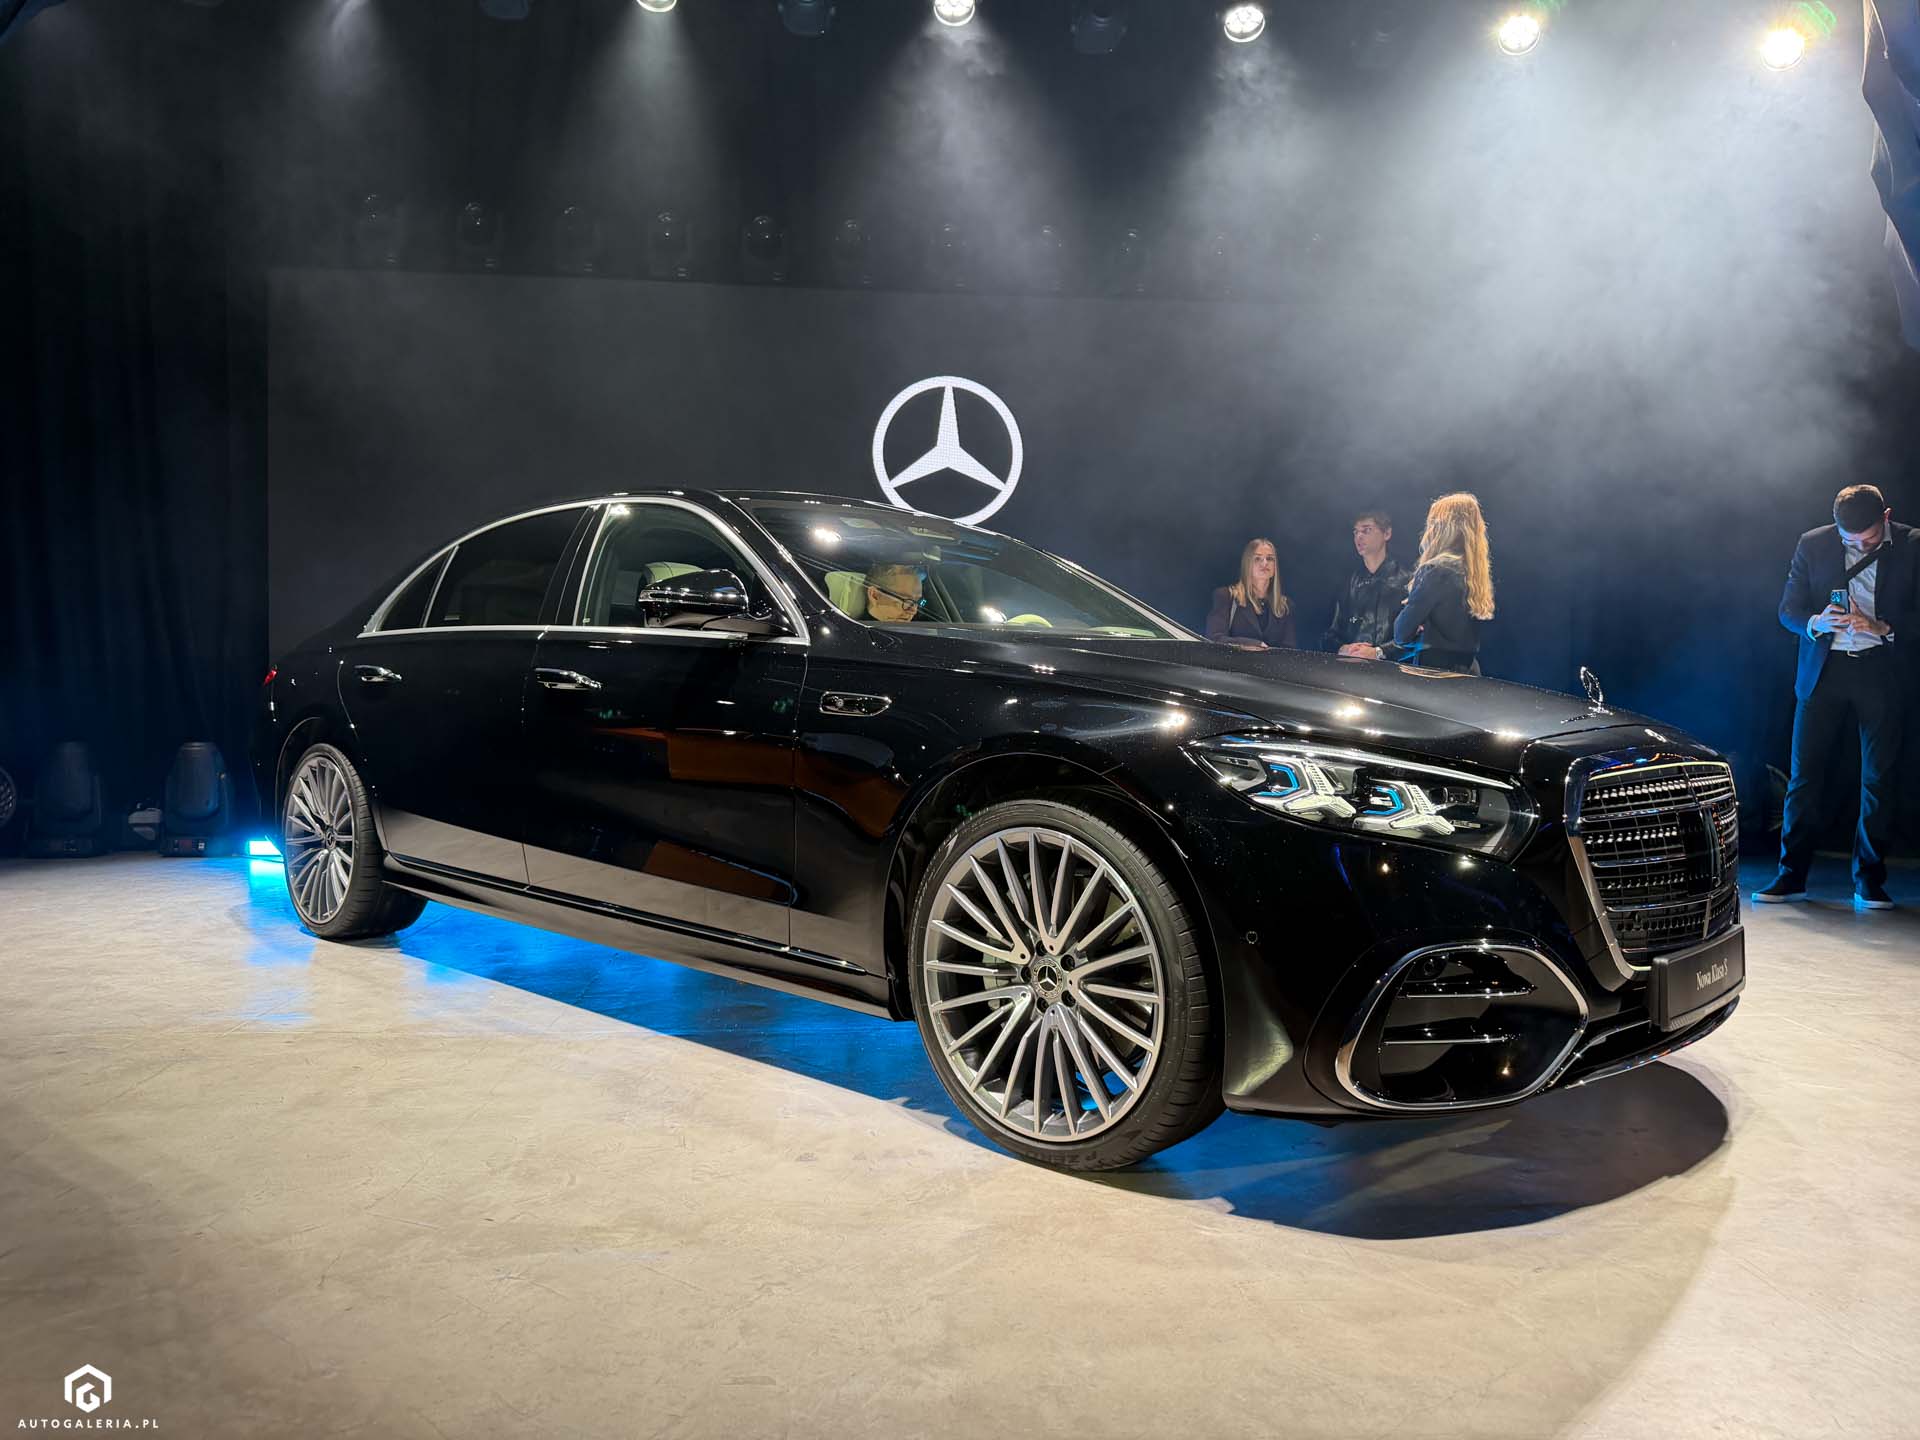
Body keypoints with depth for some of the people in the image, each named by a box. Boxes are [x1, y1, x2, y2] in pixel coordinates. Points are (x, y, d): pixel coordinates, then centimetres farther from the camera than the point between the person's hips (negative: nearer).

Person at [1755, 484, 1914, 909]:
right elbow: (1788, 608, 5)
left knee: (1878, 778, 4)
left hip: (1882, 672, 0)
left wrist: (1882, 628, -18)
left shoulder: (1910, 547, -1)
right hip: (1823, 671, 1)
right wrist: (1816, 623, -15)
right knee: (1804, 775, 0)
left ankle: (1869, 880, 15)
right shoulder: (1812, 545, 2)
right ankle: (1791, 874, 8)